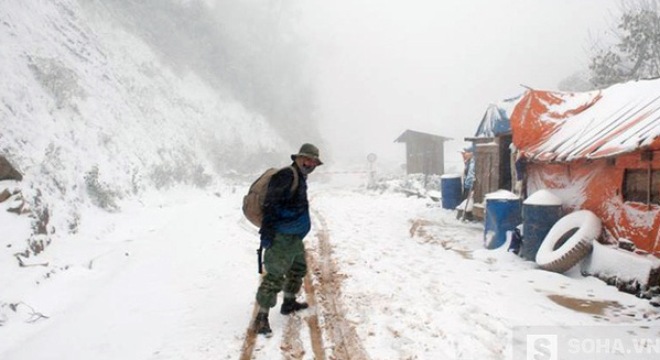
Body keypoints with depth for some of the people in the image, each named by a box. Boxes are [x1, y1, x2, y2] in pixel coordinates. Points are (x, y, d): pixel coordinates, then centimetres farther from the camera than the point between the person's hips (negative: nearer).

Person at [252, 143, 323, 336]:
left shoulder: (300, 179, 17)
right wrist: (267, 230, -28)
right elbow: (270, 202, -23)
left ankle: (289, 303, 41)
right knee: (275, 275, -11)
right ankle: (262, 317, -4)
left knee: (298, 269, 24)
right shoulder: (287, 175, -15)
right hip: (282, 238, -11)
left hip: (294, 237, 11)